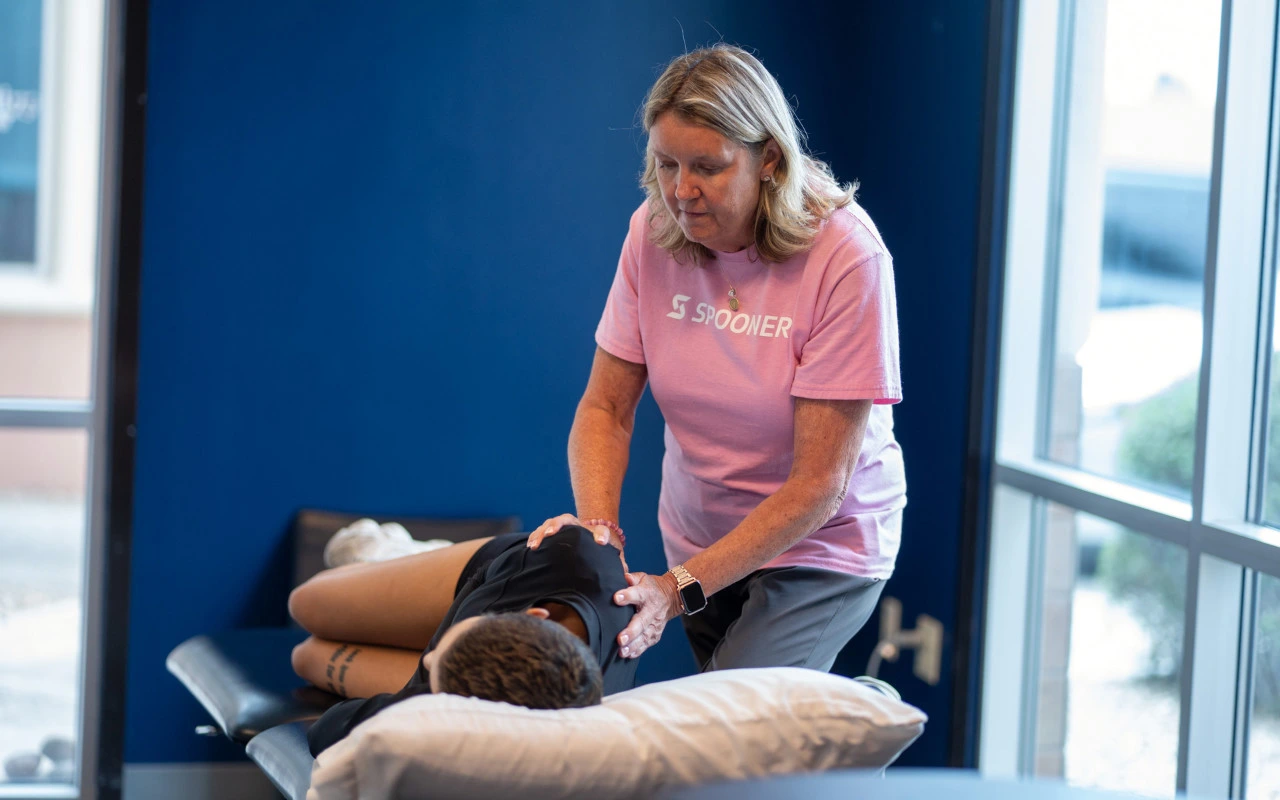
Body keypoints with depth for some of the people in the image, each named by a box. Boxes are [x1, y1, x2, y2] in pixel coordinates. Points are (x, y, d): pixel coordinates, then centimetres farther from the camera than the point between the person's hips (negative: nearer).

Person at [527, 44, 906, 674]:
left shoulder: (846, 259, -22)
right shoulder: (654, 232, -8)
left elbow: (818, 485, -22)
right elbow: (605, 406, -3)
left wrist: (683, 586, -28)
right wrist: (596, 525, -22)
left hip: (823, 545, -5)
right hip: (699, 538, 5)